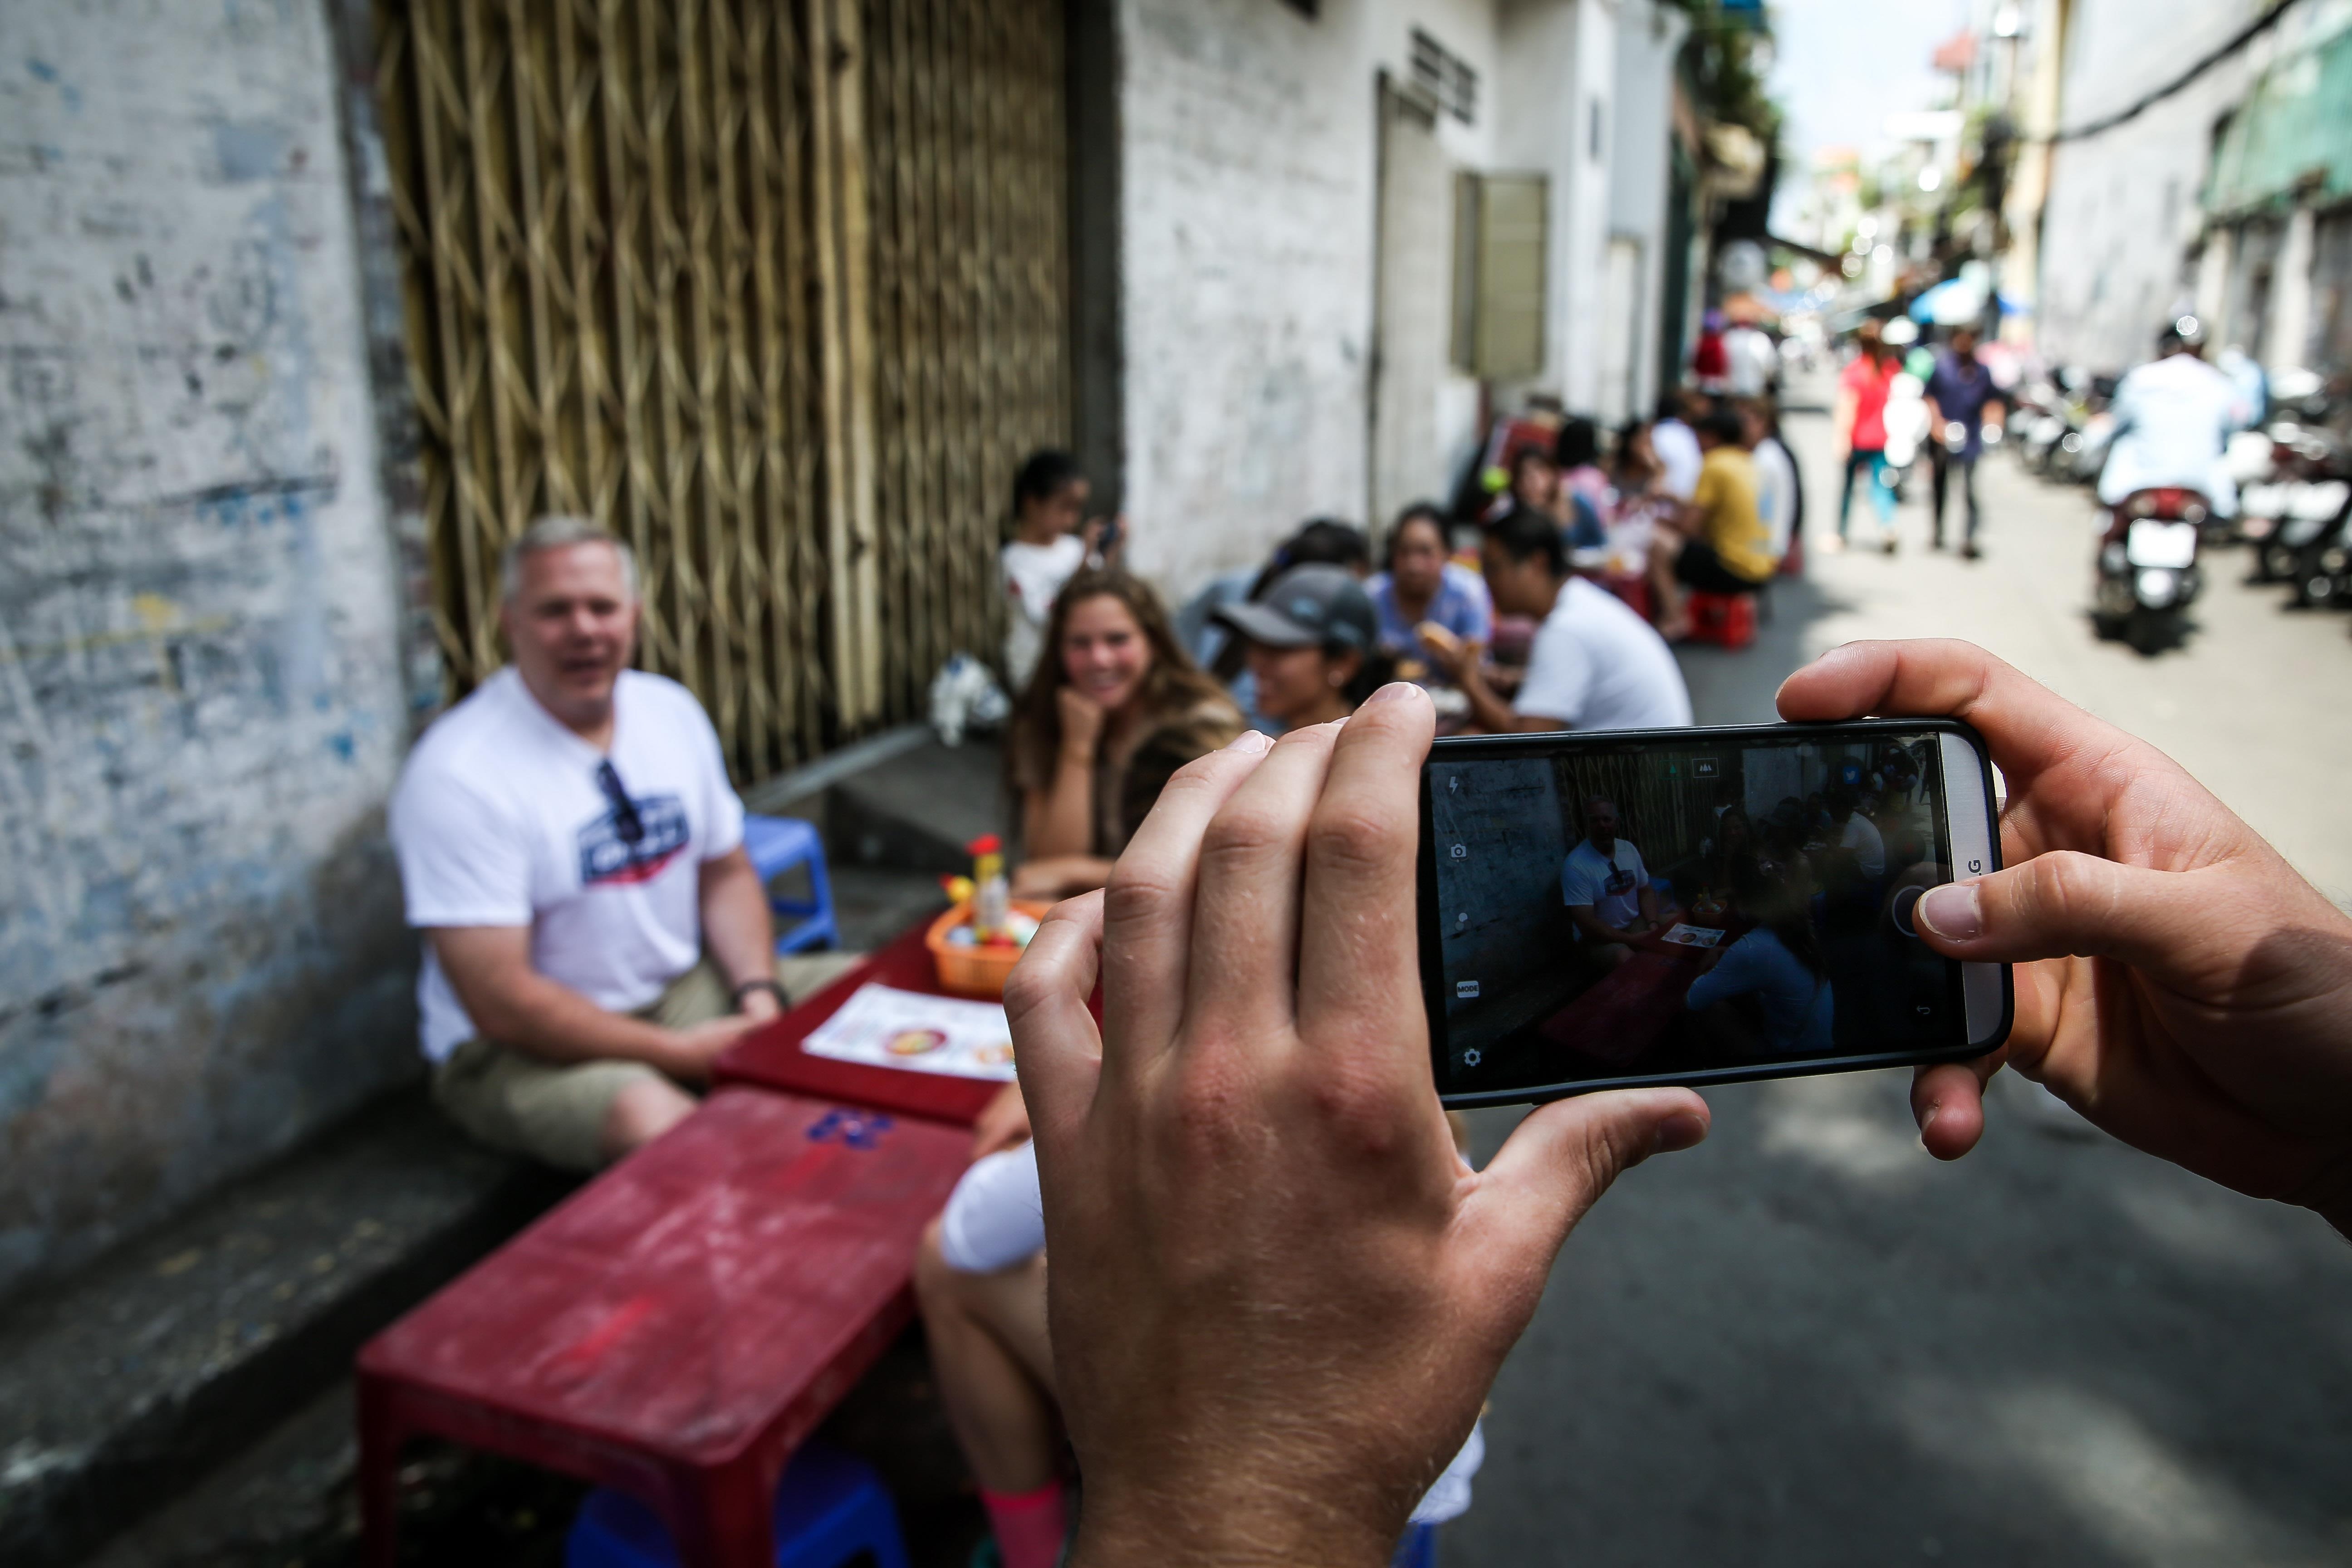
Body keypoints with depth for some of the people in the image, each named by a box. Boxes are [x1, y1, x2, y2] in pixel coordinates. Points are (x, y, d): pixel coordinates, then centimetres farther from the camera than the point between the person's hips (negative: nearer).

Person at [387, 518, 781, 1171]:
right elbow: (502, 1004, -21)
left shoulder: (672, 711, 2)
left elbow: (726, 873, 11)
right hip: (524, 1046, -6)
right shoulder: (458, 773, -19)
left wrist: (759, 995, -8)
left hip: (682, 990, 7)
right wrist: (682, 1054, -21)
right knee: (658, 1125, -37)